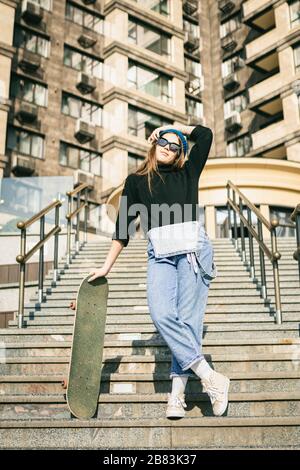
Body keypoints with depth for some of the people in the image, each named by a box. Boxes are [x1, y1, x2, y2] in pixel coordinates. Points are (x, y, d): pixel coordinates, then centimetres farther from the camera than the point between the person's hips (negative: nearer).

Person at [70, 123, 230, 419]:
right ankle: (210, 377, -15)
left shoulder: (188, 173, 18)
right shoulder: (136, 181, 18)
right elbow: (123, 226, 17)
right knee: (161, 314, -20)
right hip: (160, 255, 1)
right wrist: (106, 266, 15)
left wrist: (174, 127, 27)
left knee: (187, 317, -10)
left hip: (193, 249, 0)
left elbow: (205, 134, 14)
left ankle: (178, 392, -6)